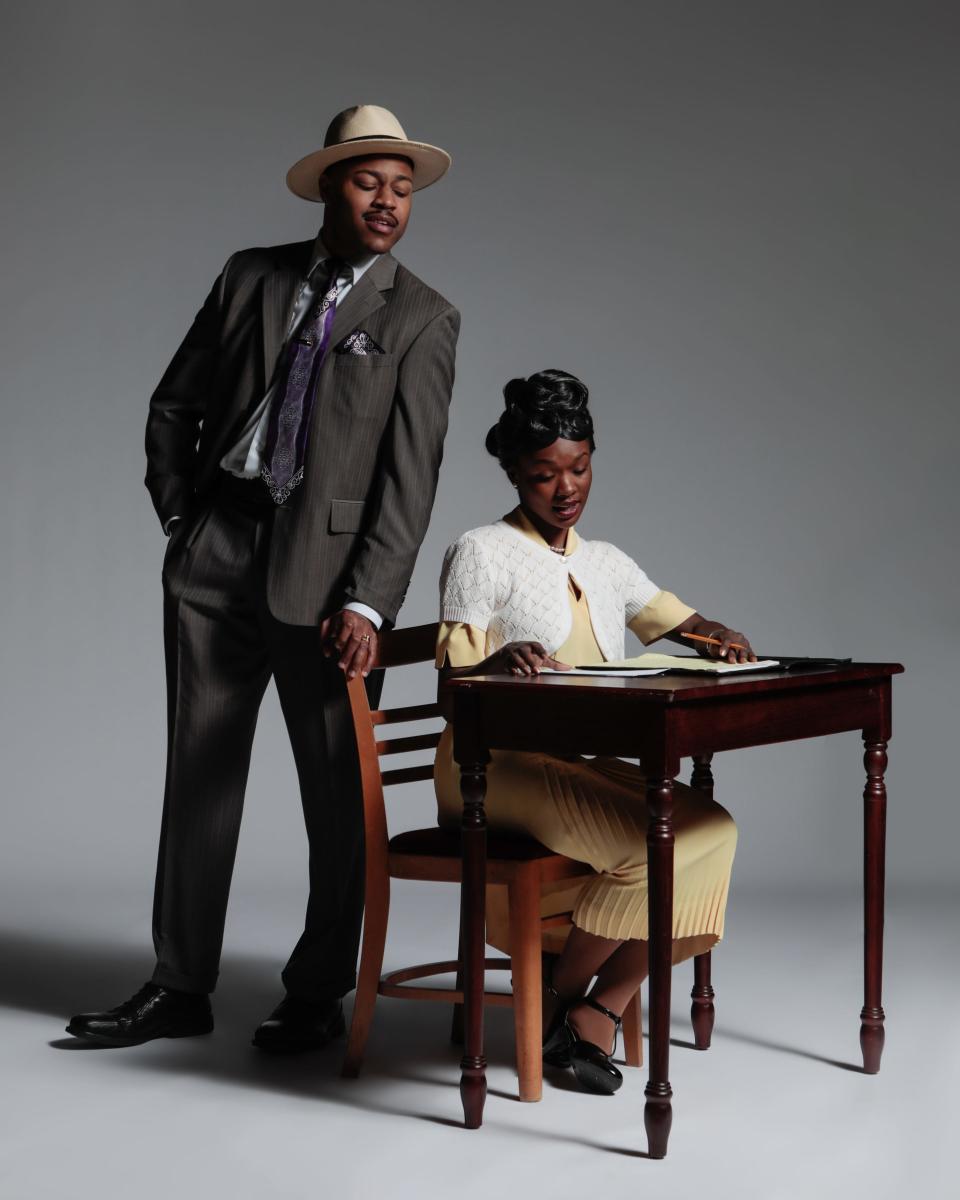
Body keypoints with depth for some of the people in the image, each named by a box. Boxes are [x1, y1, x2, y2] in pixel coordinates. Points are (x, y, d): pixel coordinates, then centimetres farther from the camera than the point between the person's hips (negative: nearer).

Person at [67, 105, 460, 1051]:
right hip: (215, 555, 3)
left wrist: (367, 603, -15)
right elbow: (174, 405, 17)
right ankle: (180, 989, 15)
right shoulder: (249, 278, 11)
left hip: (325, 566, -3)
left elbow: (410, 475, -7)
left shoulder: (422, 319, 2)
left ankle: (318, 996, 16)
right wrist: (181, 515, 7)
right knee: (199, 772, 6)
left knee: (337, 788, 3)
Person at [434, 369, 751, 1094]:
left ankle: (597, 1016, -16)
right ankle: (556, 1000, -9)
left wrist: (722, 640, -3)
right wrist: (500, 661, -30)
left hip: (582, 765, 6)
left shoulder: (605, 563, 19)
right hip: (494, 767, -6)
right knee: (655, 839, -29)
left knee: (711, 830, -20)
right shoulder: (482, 553, 0)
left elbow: (683, 623, 22)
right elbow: (453, 680, -6)